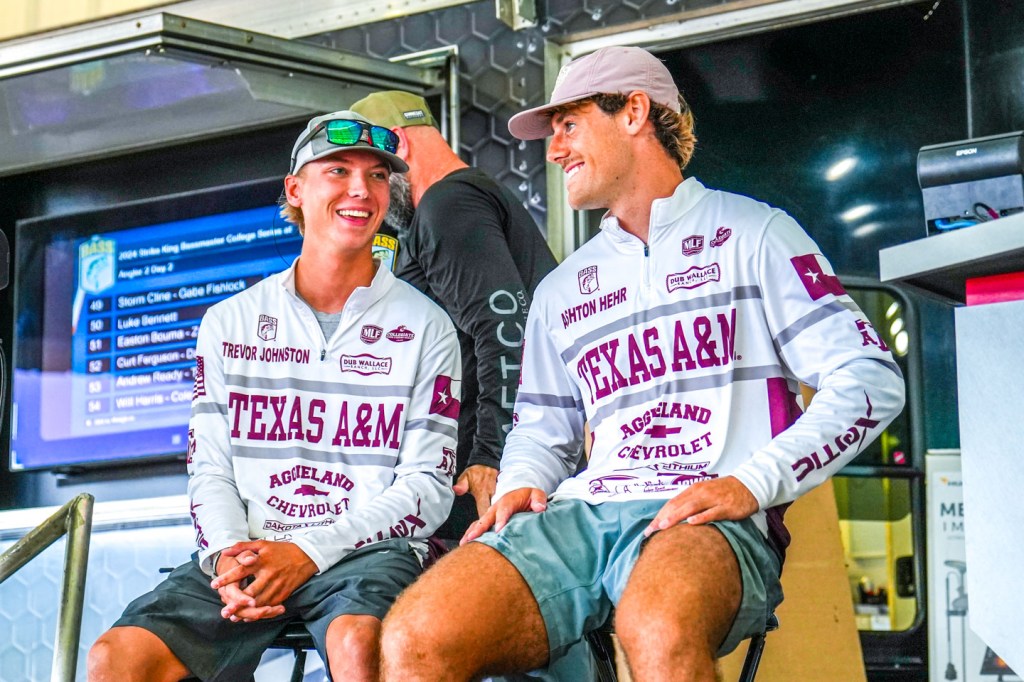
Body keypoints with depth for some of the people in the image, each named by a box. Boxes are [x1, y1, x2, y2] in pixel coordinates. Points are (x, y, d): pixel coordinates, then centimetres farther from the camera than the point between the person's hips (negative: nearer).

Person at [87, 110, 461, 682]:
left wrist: (308, 552, -13)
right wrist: (229, 551, -12)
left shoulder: (426, 328, 8)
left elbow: (427, 488, 1)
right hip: (247, 550, 3)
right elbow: (210, 469, 12)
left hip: (369, 549, -2)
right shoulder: (229, 324, 16)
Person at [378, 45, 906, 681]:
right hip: (580, 511, 5)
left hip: (712, 520, -4)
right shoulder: (561, 290, 28)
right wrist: (518, 487, 8)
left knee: (658, 628, -42)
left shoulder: (752, 233, 11)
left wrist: (751, 484, -12)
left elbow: (871, 378, 1)